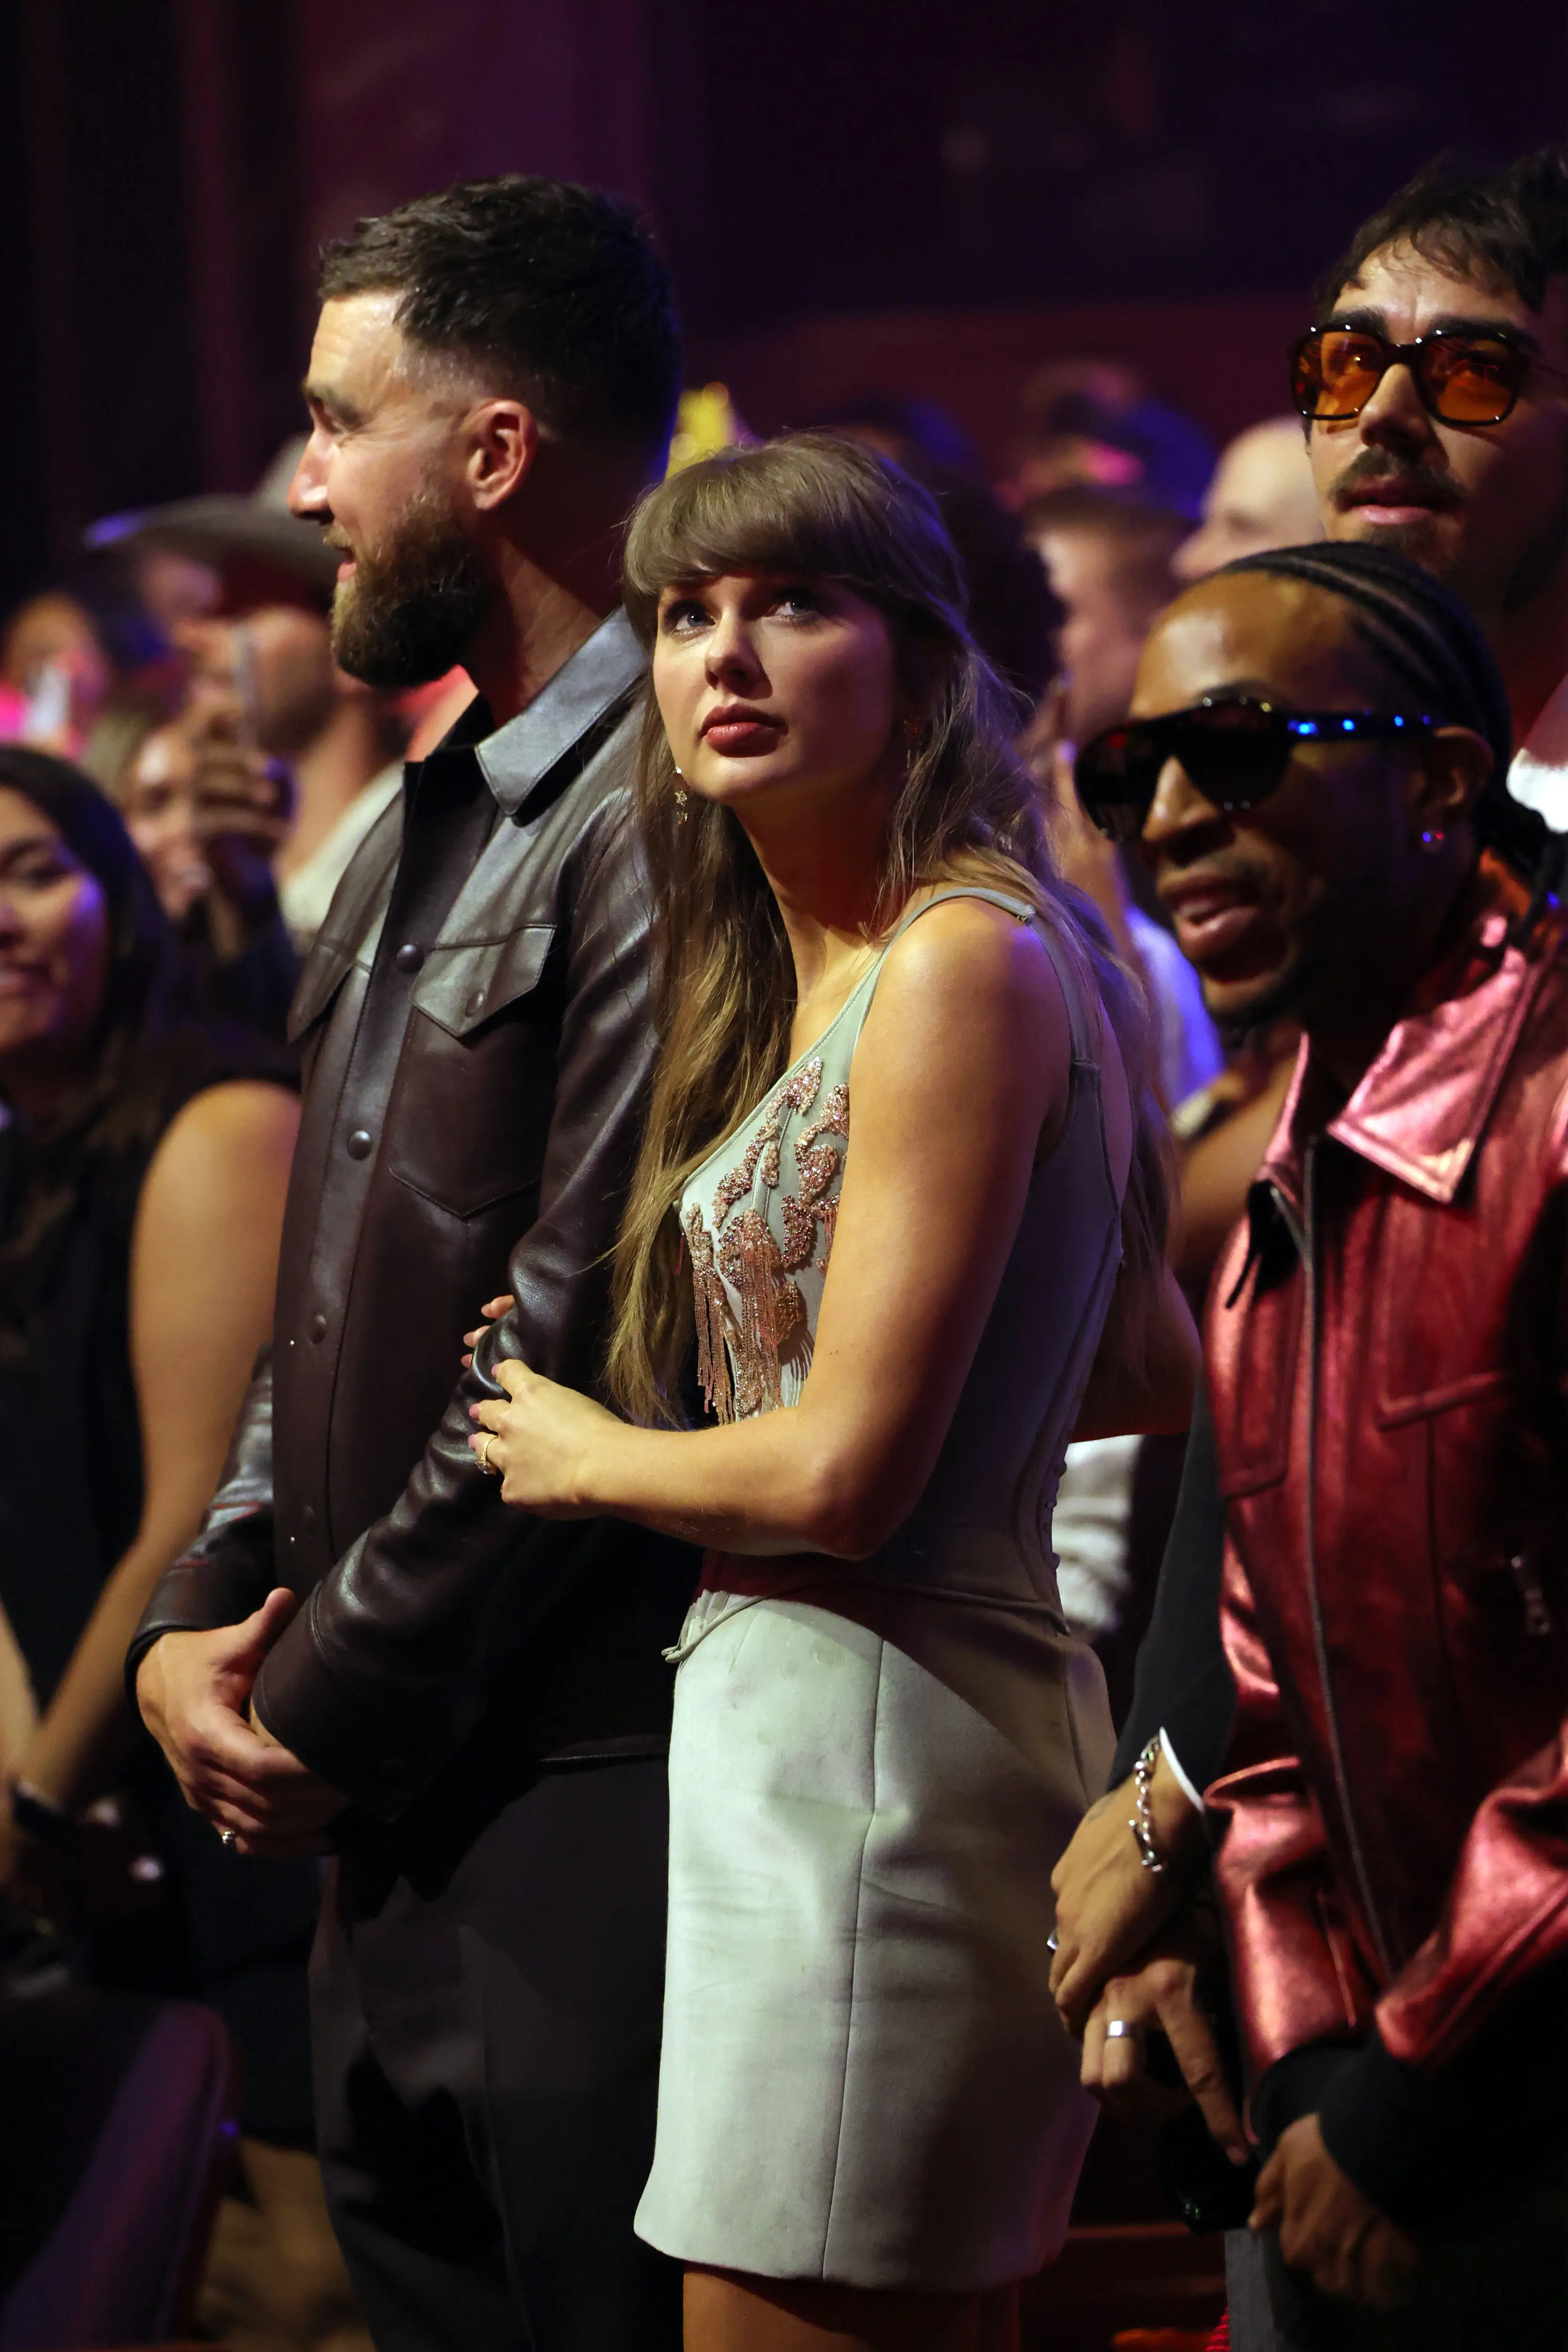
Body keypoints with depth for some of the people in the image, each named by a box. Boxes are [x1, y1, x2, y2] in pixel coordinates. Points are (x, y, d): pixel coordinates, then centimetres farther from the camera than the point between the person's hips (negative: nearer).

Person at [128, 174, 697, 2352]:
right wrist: (200, 1623, 7)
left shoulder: (667, 821, -17)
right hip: (387, 1839, 10)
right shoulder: (421, 827, 17)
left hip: (587, 1838, -9)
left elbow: (577, 1350, -20)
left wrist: (324, 1704, -12)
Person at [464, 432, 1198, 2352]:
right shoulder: (821, 976, 15)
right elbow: (1158, 1374, 24)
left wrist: (584, 1457, -2)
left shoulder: (964, 965, -15)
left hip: (866, 1741, -10)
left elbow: (845, 1474, -19)